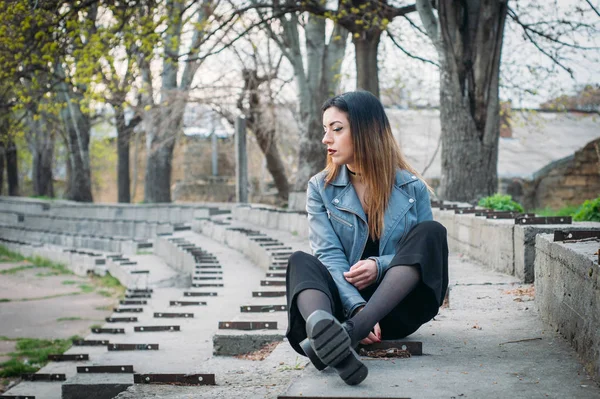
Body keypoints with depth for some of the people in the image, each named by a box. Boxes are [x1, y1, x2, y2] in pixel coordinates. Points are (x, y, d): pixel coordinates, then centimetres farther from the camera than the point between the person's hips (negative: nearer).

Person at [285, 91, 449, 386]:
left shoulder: (412, 188, 3)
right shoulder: (321, 189, 4)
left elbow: (426, 250, 3)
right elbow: (330, 256, -7)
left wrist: (380, 266, -19)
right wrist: (358, 308, -26)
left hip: (396, 306, 0)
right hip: (345, 301, 0)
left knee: (431, 232, -24)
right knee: (301, 262, -27)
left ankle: (346, 333, -43)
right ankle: (324, 329, -65)